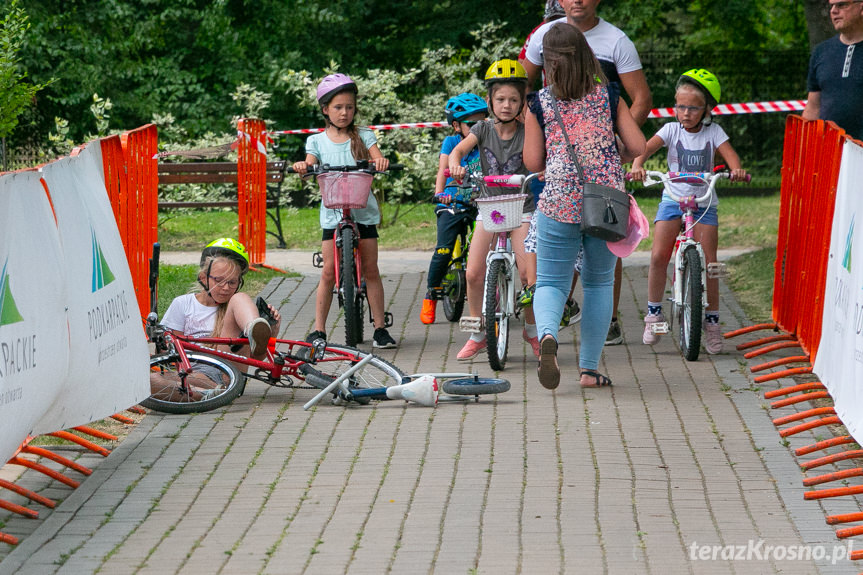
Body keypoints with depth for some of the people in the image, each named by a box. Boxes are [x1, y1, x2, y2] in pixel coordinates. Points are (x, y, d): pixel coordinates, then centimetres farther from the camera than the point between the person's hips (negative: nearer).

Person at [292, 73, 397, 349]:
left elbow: (377, 160, -7)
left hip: (363, 210, 0)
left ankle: (380, 328, 7)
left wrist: (381, 161, -31)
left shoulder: (363, 136, 6)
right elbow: (311, 165, -4)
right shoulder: (317, 141, 8)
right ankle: (319, 329, 2)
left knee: (370, 269, 0)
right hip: (332, 212, 0)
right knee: (329, 271, -5)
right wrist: (303, 166, -27)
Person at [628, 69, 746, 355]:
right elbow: (647, 147, -14)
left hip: (704, 202, 0)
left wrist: (737, 169, -38)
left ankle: (712, 321, 6)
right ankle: (654, 313, 3)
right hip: (673, 199, 1)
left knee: (709, 262, -8)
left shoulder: (713, 132, 0)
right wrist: (637, 165, -35)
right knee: (659, 256, -13)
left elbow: (729, 154, -14)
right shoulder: (672, 129, 0)